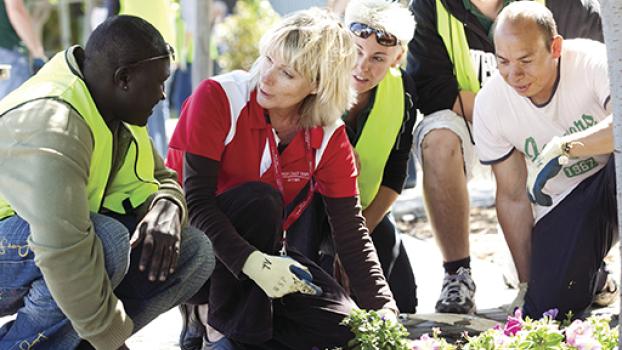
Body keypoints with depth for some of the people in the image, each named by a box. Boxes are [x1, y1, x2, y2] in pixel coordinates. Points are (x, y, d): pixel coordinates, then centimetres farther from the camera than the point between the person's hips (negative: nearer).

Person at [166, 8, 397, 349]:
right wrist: (252, 262, -39)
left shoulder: (330, 138, -8)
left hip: (266, 250, 4)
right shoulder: (219, 97, -20)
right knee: (260, 200, -33)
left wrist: (383, 312, -21)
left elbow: (352, 230, -9)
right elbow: (196, 198, -25)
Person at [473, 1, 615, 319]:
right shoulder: (489, 105, -12)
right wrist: (528, 284, 0)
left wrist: (564, 146, -48)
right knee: (548, 309, -16)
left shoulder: (593, 63, -23)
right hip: (563, 204, 3)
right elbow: (512, 197, -2)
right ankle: (587, 275, 20)